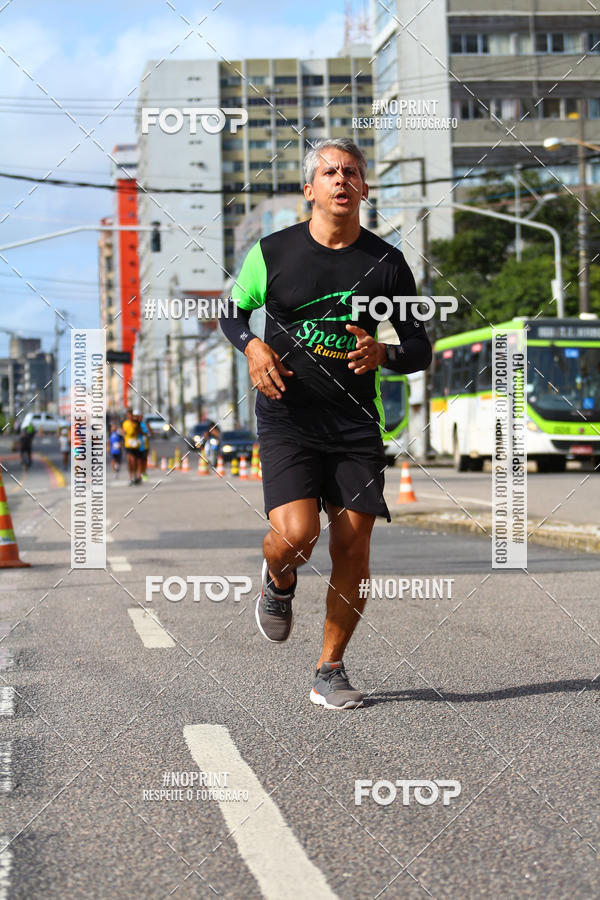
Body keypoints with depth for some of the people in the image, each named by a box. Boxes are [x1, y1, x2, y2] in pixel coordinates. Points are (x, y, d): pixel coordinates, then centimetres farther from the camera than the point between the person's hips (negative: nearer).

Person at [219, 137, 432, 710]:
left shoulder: (386, 263, 2)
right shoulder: (272, 252, 0)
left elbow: (420, 347, 8)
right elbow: (232, 311, 15)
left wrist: (383, 355, -14)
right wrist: (252, 346, -6)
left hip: (356, 425, 2)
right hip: (287, 420, -2)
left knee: (352, 548, -2)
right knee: (296, 534, -20)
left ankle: (330, 669, 16)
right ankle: (278, 585, 18)